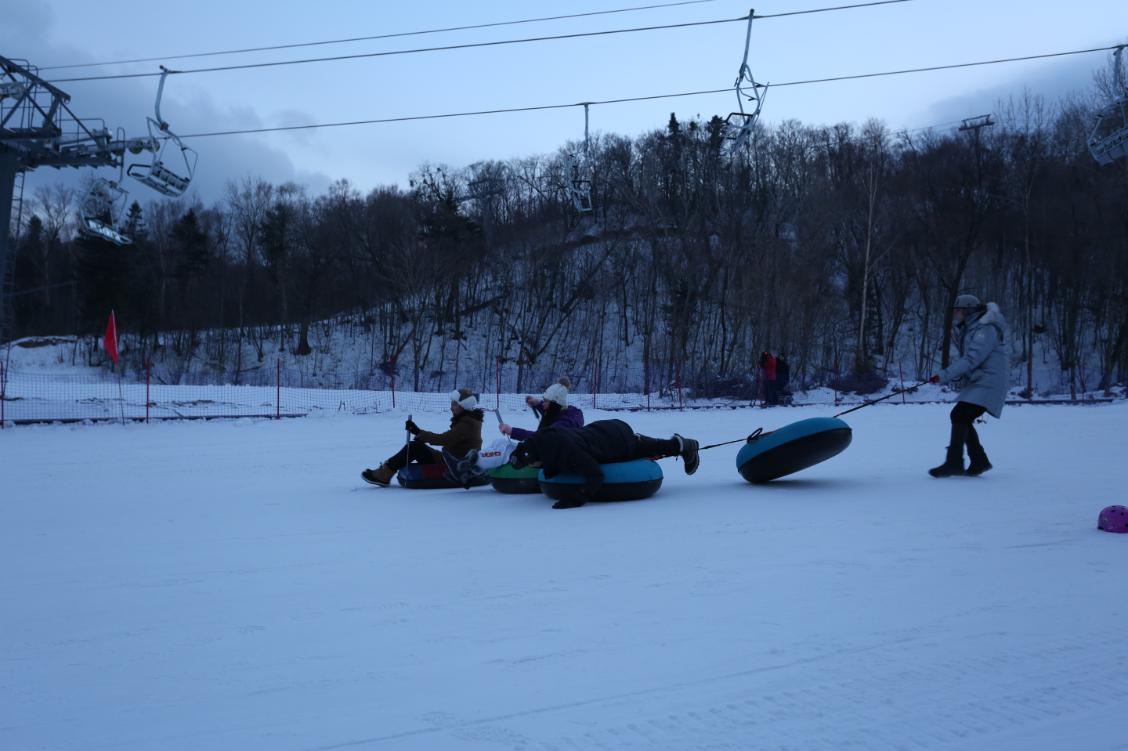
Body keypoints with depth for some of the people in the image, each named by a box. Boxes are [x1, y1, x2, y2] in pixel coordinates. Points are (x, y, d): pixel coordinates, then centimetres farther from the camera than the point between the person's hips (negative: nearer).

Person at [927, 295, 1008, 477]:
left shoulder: (985, 330, -15)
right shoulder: (969, 329, 17)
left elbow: (971, 359, -24)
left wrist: (944, 376, -26)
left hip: (986, 384, -10)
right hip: (974, 383, 10)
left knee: (960, 415, -17)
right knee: (961, 418, 10)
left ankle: (954, 462, -17)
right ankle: (979, 461, 21)